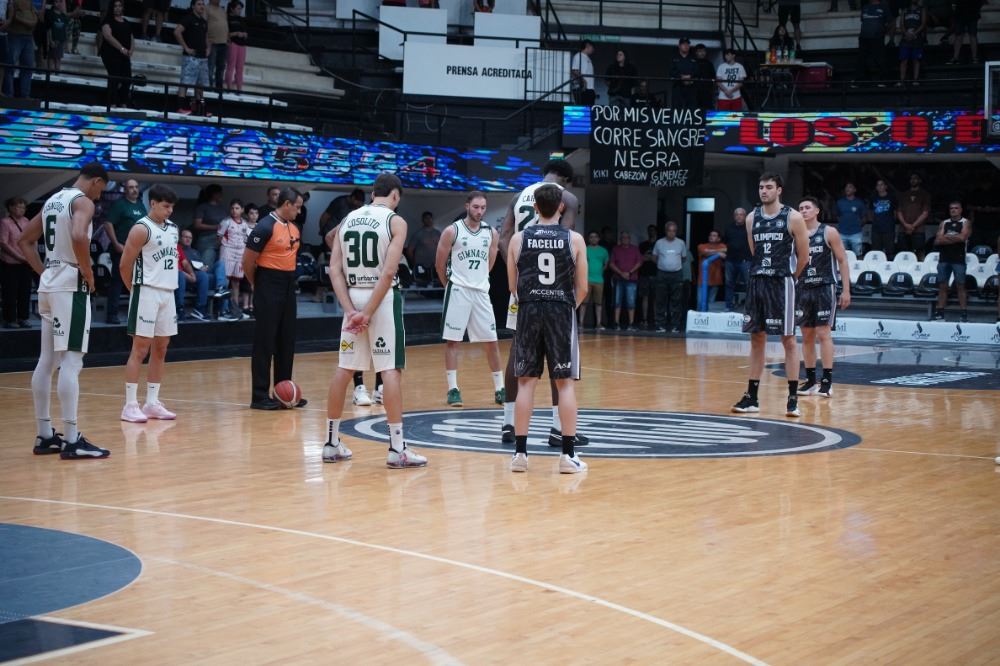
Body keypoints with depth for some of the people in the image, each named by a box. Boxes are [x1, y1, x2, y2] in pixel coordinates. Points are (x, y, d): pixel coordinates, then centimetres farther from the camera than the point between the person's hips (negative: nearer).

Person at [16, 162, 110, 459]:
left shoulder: (52, 200, 16)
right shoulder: (83, 201, -10)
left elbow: (24, 240, 22)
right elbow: (79, 237, -30)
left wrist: (44, 271, 17)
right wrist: (88, 273, -16)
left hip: (49, 283, 9)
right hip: (71, 284, -9)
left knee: (47, 361, 10)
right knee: (71, 361, -10)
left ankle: (45, 435, 15)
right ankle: (72, 440, -11)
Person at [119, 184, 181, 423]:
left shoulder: (173, 228, 12)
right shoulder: (141, 229, -11)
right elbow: (125, 264, -9)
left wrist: (169, 283, 15)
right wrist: (135, 289, 0)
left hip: (168, 293, 8)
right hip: (147, 293, -8)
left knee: (160, 350, 9)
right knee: (140, 349, -7)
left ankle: (152, 403, 16)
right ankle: (130, 405, -4)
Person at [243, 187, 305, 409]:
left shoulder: (294, 229, 11)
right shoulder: (266, 226, -13)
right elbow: (248, 261, -12)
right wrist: (257, 284, 0)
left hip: (289, 287, 8)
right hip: (269, 289, -8)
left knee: (287, 342, 11)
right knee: (264, 342, -4)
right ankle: (259, 396, 0)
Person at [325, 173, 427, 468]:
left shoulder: (348, 219, 10)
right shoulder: (395, 221, -5)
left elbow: (335, 270, 1)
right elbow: (388, 271, -16)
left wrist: (351, 310, -4)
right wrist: (368, 313, -14)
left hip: (353, 297, 5)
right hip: (383, 299, -5)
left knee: (344, 369, 13)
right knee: (391, 370, -4)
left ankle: (331, 443, 19)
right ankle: (396, 448, -6)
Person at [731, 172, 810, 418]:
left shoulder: (793, 218, -7)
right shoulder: (752, 218, 8)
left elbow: (803, 255, 0)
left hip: (781, 284, -5)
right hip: (757, 282, 5)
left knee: (788, 339, -2)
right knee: (756, 339, 8)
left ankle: (793, 398, 2)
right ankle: (751, 397, 13)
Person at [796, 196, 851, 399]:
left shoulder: (829, 233, -3)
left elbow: (842, 261, -3)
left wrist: (846, 290, -8)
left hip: (825, 288, -4)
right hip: (803, 289, 4)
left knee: (823, 333, -9)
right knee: (806, 335, 6)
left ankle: (827, 381, -7)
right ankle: (810, 380, 13)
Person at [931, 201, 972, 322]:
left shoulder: (965, 223, 2)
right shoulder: (944, 223, 12)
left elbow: (962, 237, -15)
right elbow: (938, 240, 0)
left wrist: (946, 237, -6)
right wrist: (955, 238, -8)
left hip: (959, 259, -4)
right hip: (944, 259, 4)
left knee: (960, 286, -3)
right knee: (942, 285, 4)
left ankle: (964, 313, -2)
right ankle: (940, 312, 7)